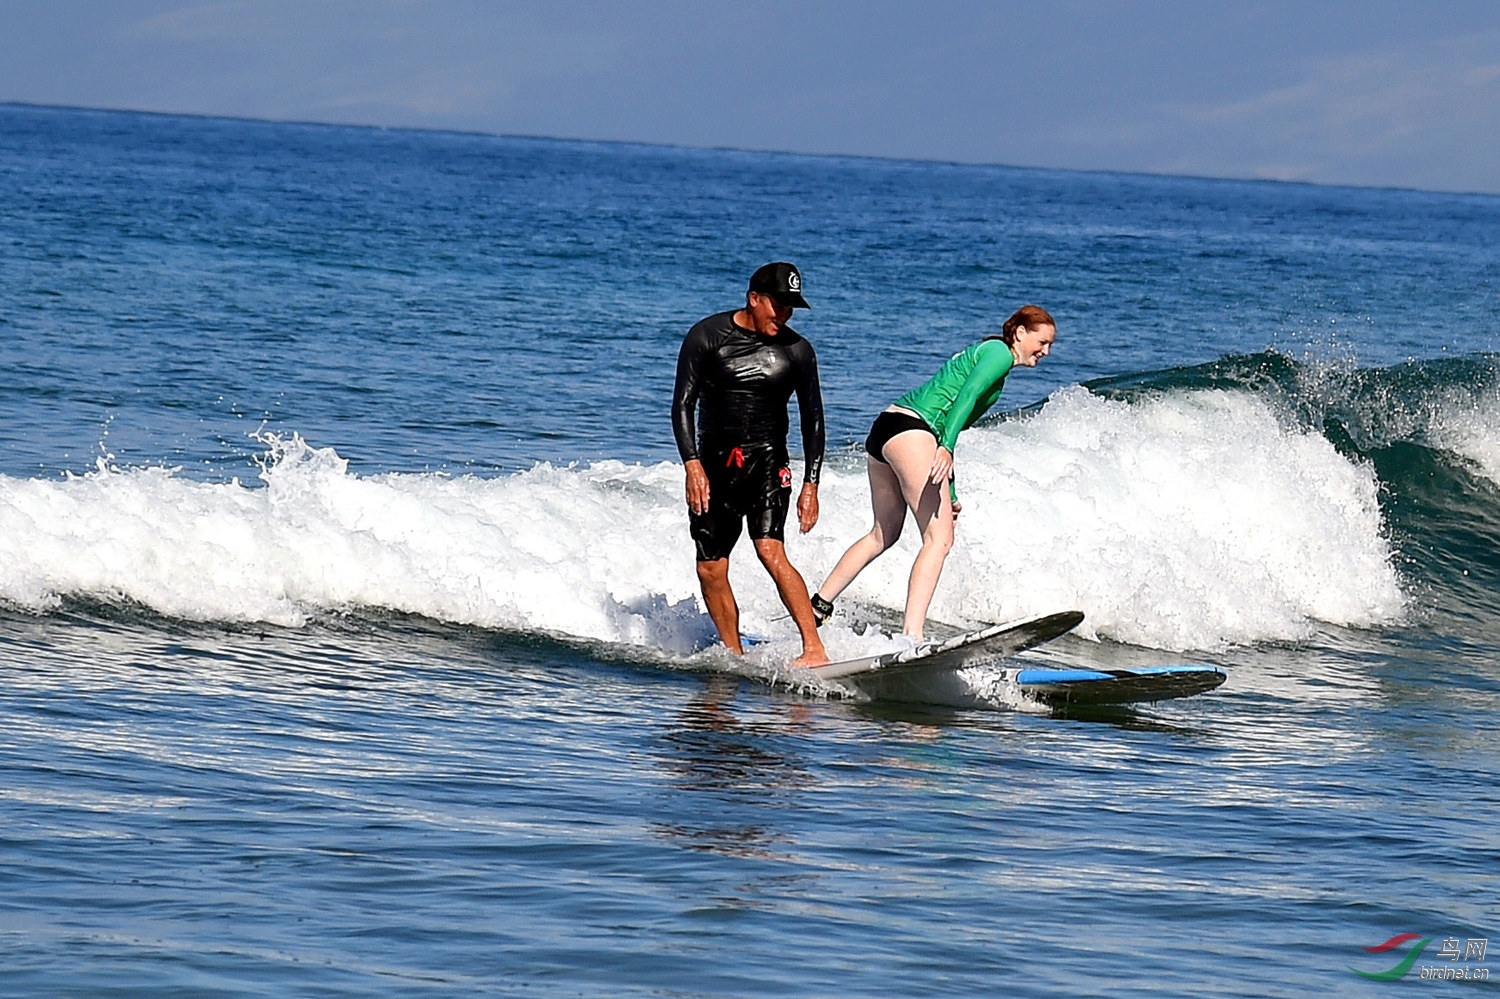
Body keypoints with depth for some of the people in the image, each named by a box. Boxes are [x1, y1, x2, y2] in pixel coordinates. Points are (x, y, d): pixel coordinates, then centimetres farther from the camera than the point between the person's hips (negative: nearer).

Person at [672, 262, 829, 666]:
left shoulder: (796, 350, -1)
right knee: (710, 570, 0)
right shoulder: (707, 337, -4)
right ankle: (734, 657, 14)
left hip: (767, 463, -2)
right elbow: (683, 405, -4)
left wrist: (811, 485, 0)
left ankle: (815, 650, -25)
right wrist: (693, 465, -17)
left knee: (771, 551, -21)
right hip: (714, 462, 2)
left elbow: (813, 419, 6)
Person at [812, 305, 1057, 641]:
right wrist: (946, 447, -30)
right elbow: (967, 396, -17)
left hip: (884, 427, 10)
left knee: (883, 535, 23)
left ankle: (819, 605, 29)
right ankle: (911, 635, -23)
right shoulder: (999, 352, 1)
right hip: (912, 430, -10)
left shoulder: (980, 353, 29)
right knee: (939, 538, -13)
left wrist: (950, 494, 34)